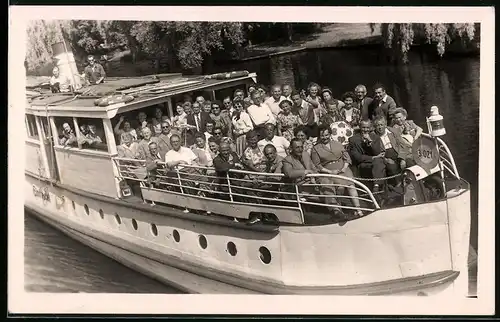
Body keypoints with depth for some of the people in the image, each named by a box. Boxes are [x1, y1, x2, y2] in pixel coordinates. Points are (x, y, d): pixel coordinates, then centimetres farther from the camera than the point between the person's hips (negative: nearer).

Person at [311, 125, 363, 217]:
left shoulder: (337, 144, 20)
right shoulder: (315, 149, 8)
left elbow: (347, 158, 17)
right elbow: (317, 165, 0)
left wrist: (344, 168, -3)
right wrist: (330, 171, -11)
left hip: (342, 170, 2)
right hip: (328, 173, -2)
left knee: (350, 184, -24)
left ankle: (358, 208, -29)